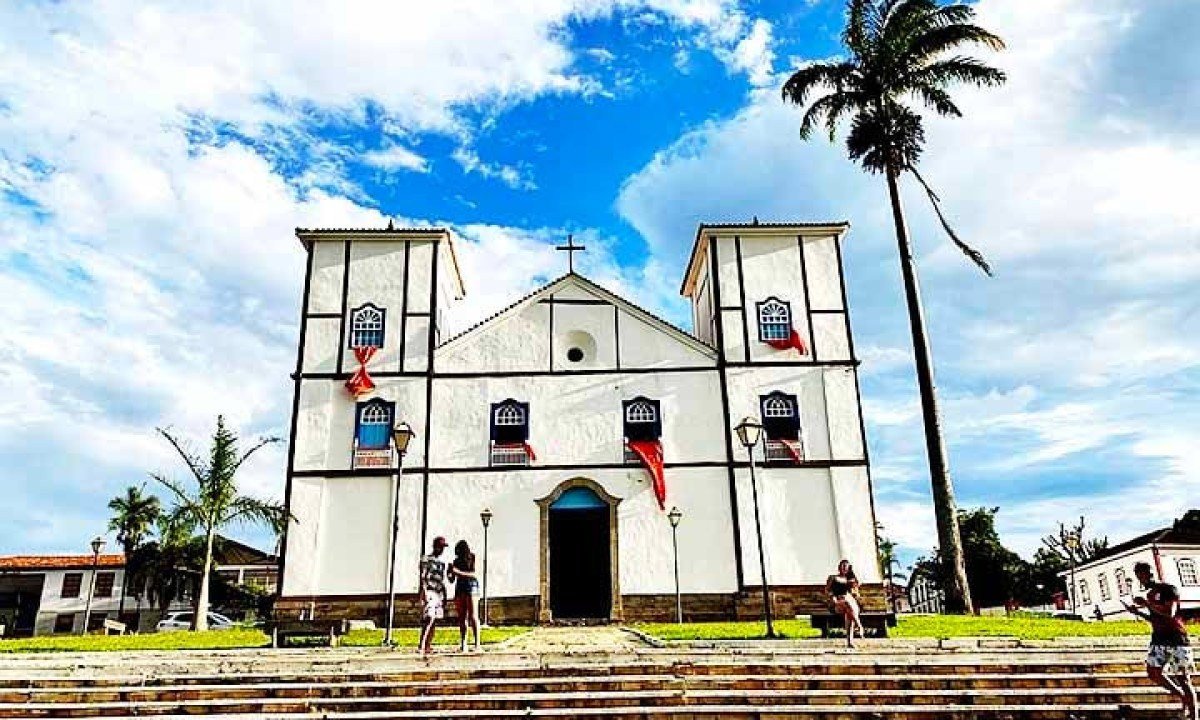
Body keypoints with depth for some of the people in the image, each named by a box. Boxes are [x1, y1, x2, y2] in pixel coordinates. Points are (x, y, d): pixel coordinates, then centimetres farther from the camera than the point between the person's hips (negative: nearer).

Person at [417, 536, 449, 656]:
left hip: (439, 593, 7)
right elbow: (422, 577, -10)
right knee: (429, 619, -17)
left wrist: (445, 596, 18)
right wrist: (423, 592, -19)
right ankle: (422, 645, -17)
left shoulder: (442, 562, 19)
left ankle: (428, 645, 6)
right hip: (429, 592, -7)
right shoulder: (426, 559, -2)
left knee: (435, 620, 3)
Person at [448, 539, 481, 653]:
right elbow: (452, 580, 14)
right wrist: (450, 573, -8)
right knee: (461, 618, 2)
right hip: (459, 589, 5)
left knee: (473, 617, -9)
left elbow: (475, 574, -14)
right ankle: (463, 645, 3)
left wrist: (459, 572, -21)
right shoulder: (456, 561, 10)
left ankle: (477, 644, -10)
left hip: (471, 588, -5)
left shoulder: (473, 558, -2)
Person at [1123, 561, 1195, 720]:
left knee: (1184, 679, -4)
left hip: (1177, 638, -7)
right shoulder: (1149, 595, 16)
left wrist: (1146, 604, -20)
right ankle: (1181, 695, 15)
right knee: (1153, 672, -6)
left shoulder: (1168, 589, -8)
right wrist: (1137, 612, 11)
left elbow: (1170, 613, -22)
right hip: (1158, 639, 7)